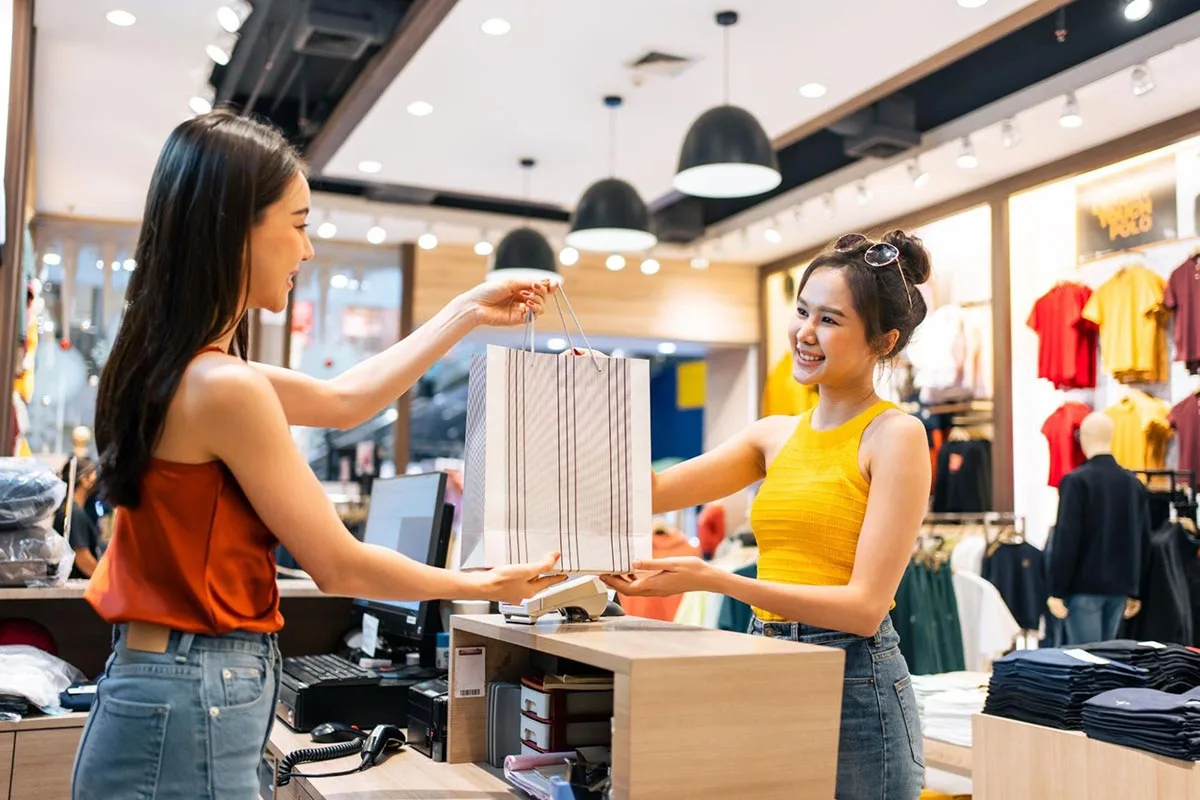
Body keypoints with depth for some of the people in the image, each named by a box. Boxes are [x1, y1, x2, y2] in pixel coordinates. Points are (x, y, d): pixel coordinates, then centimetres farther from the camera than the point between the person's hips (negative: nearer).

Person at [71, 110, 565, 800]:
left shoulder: (173, 365, 6)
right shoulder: (225, 387, -23)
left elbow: (342, 400, 17)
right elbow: (340, 567, -15)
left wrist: (467, 313, 21)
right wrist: (482, 585, 0)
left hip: (178, 692, 9)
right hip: (193, 710, -9)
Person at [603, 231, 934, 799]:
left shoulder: (894, 434, -10)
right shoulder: (776, 436, 9)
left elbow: (865, 606, -17)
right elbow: (653, 491, 0)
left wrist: (713, 579, -24)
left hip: (854, 686, -6)